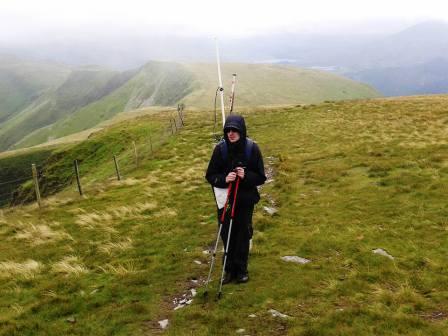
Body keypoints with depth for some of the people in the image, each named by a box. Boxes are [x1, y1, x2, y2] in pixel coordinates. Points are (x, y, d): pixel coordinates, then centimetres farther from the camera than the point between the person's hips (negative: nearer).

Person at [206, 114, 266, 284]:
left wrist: (246, 176, -24)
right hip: (225, 199, 1)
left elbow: (261, 177, -5)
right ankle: (229, 269, 25)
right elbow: (210, 175, -3)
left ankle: (241, 269, 27)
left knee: (243, 234, 9)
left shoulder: (252, 148, -10)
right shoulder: (220, 148, -9)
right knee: (227, 234, 7)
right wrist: (224, 179, -22)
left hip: (246, 200, -1)